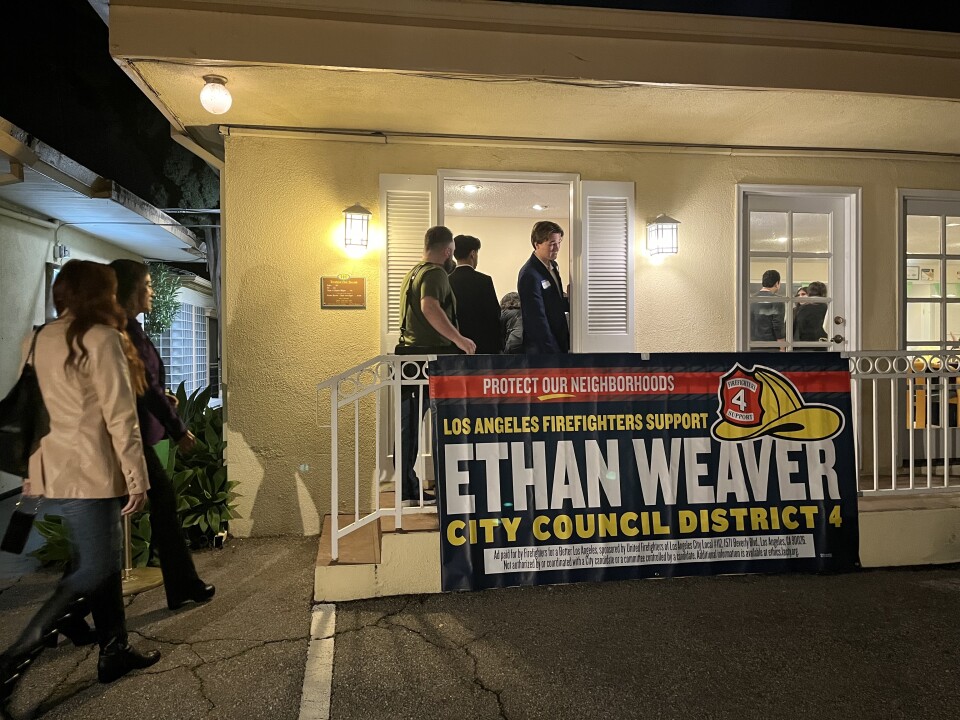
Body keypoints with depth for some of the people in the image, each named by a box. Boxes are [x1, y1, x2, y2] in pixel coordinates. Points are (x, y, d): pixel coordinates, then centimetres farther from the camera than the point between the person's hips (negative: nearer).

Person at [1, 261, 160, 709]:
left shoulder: (36, 340, 12)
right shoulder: (102, 338, -11)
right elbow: (119, 416, -14)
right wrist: (137, 475, -11)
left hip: (50, 472, 8)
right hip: (89, 473, -8)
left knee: (104, 563, 16)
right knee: (90, 570, -1)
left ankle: (115, 651, 25)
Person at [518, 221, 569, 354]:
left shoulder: (552, 265, 8)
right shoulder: (530, 275, -20)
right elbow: (538, 320, -20)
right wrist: (553, 352, -19)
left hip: (559, 341, 9)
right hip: (542, 348, -9)